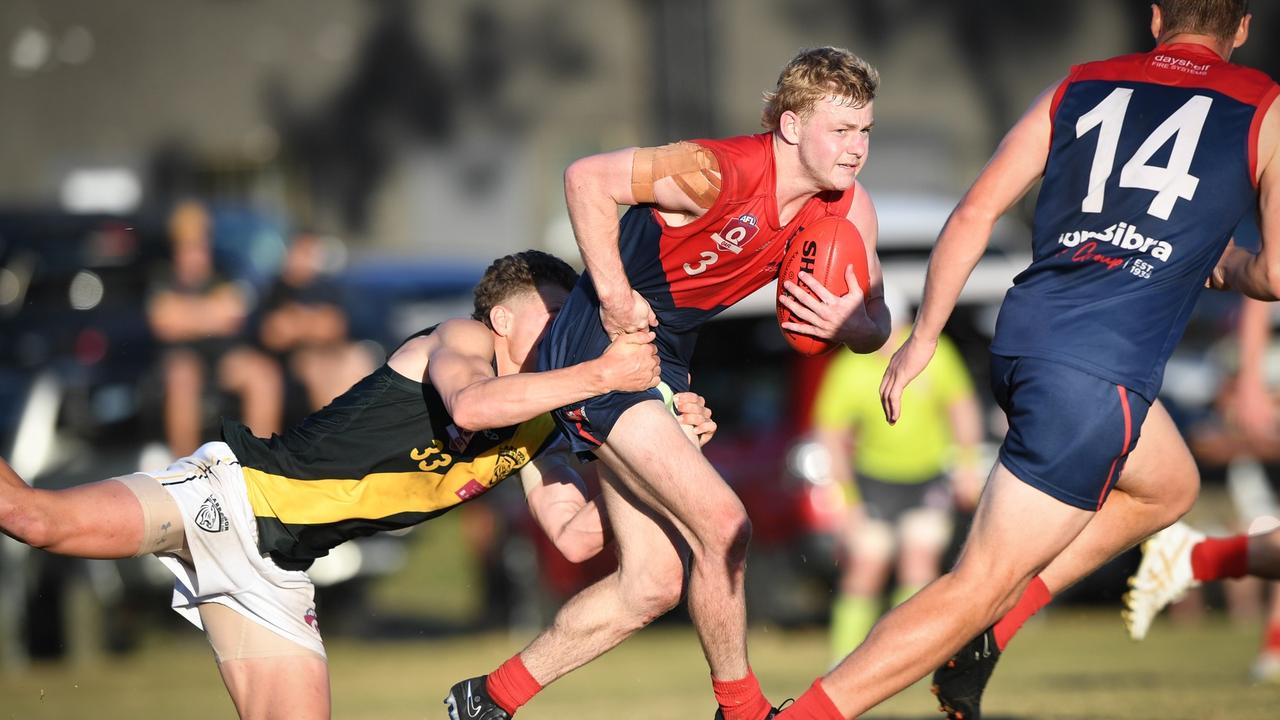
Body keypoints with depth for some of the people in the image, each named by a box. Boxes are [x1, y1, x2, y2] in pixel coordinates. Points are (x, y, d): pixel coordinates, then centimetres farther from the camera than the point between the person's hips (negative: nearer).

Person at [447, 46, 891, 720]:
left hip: (664, 359, 9)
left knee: (649, 587, 9)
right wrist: (615, 297, -22)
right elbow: (586, 179, -23)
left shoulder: (848, 209, -4)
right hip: (601, 347, -9)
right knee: (723, 526, -18)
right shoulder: (717, 173, -26)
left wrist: (847, 324, -20)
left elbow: (876, 326, 3)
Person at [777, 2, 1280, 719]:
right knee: (980, 586, -3)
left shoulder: (1077, 89, 16)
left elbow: (973, 215, 11)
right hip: (1100, 372, -6)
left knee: (1170, 485, 30)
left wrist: (924, 338, 16)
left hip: (1022, 337, 6)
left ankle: (988, 633, 18)